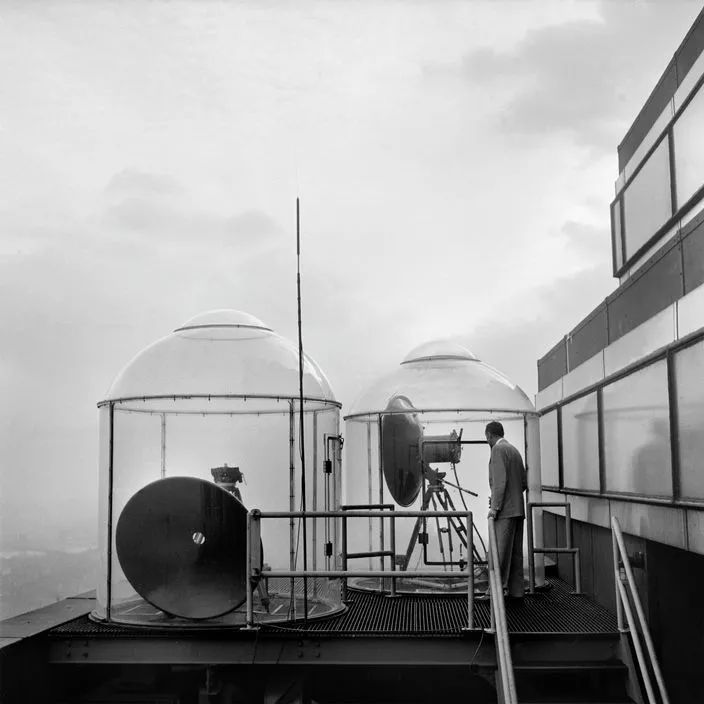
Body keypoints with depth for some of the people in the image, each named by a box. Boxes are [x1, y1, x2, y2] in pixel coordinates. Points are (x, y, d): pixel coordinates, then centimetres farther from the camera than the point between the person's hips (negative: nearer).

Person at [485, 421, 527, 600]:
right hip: (517, 509, 9)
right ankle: (515, 592, 9)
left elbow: (500, 480, -17)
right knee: (515, 552, 8)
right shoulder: (515, 450, 20)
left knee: (500, 551, -10)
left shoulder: (498, 449, -8)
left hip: (505, 510, -9)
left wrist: (495, 506, -17)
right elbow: (524, 483, 21)